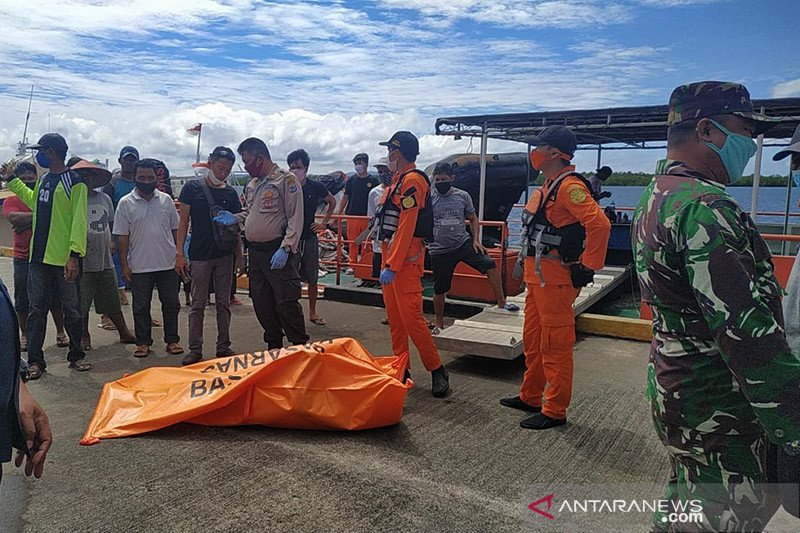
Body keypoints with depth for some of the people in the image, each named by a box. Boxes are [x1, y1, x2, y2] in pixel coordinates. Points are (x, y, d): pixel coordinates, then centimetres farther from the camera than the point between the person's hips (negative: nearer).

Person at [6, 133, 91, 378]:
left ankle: (76, 355, 20)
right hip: (39, 257, 7)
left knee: (72, 310, 5)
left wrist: (75, 255, -22)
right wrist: (13, 180, 34)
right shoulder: (43, 179, 14)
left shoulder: (75, 182, -9)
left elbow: (79, 221, -15)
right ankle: (35, 360, 16)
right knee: (36, 309, 8)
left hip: (65, 258, -7)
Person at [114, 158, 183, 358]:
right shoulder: (126, 203, -1)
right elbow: (122, 237, 0)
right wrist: (124, 265, -3)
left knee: (171, 304, 8)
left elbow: (175, 229, 9)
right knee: (141, 307, 8)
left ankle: (172, 340, 20)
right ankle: (143, 342, 20)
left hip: (167, 264, 1)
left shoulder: (166, 200, 4)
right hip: (139, 266, -1)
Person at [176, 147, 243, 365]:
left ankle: (224, 347, 18)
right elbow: (184, 221, -1)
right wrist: (179, 253, -6)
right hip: (200, 255, -3)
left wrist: (239, 255, 9)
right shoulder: (193, 188, -2)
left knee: (223, 303, 9)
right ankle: (195, 349, 12)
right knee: (198, 304, 3)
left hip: (225, 256, 3)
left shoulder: (231, 193, 8)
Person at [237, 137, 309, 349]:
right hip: (255, 252, 8)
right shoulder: (251, 185, 17)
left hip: (278, 253, -8)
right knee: (262, 304, 13)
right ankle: (274, 347, 27)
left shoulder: (285, 179, -8)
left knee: (286, 304, -7)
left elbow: (296, 218, -14)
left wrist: (285, 249, -20)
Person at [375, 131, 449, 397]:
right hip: (390, 253, 10)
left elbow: (406, 227, -20)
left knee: (410, 317, -11)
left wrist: (392, 265, -23)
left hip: (406, 258, -10)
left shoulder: (412, 180, -13)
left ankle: (437, 370, 1)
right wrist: (387, 261, 19)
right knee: (394, 316, 12)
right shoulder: (399, 180, 18)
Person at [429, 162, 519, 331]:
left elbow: (472, 219, 10)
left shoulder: (462, 196, 1)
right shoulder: (429, 199, -6)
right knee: (439, 289, 7)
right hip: (440, 251, -1)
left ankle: (501, 302, -3)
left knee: (490, 264, -17)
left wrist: (476, 239, -2)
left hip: (464, 243, 1)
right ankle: (439, 323, 26)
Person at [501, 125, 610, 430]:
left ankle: (555, 411, 10)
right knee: (532, 340, 19)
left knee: (555, 346, -1)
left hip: (555, 279, -11)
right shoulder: (548, 187, 15)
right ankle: (530, 397, 32)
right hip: (537, 277, 11)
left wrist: (587, 268, -23)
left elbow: (599, 225, -28)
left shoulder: (569, 186, -18)